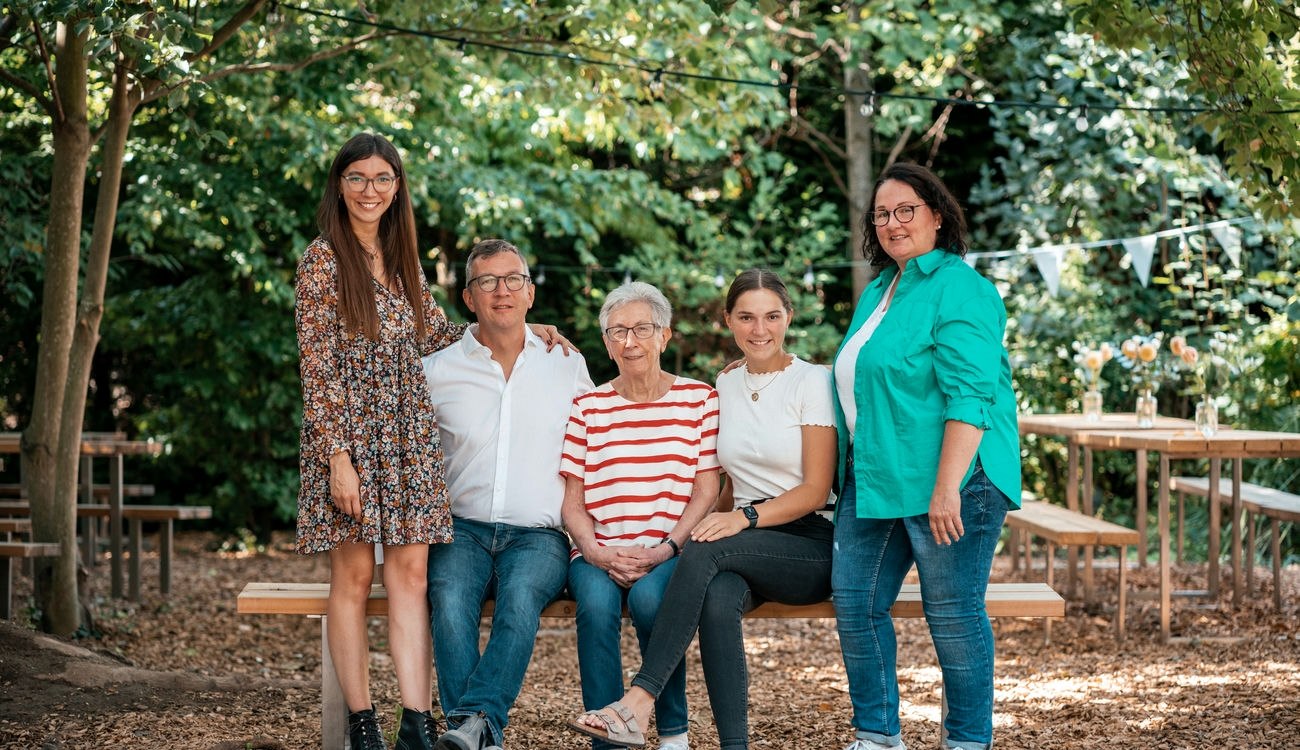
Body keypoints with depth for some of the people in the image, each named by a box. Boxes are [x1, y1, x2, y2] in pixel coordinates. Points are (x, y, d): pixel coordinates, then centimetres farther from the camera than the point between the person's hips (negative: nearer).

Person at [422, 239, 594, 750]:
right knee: (449, 597, -32)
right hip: (462, 528, 0)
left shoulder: (567, 367, 14)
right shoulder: (436, 371, 11)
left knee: (521, 596, -34)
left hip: (538, 534, 0)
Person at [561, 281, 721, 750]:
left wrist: (665, 550, -12)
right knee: (597, 602, -31)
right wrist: (598, 554, -11)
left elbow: (707, 490, 2)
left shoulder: (699, 399, 8)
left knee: (649, 596, -33)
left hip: (672, 551, -1)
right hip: (600, 552, 1)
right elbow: (572, 500, 8)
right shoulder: (587, 408, 11)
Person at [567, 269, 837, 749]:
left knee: (705, 552, -32)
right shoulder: (726, 386, 14)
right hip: (747, 548, 4)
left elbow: (817, 489, -8)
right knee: (717, 598, -33)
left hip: (809, 544, -4)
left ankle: (638, 703, -38)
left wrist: (746, 517, -21)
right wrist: (718, 520, 2)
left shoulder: (812, 382, -3)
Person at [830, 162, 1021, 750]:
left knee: (953, 614, -1)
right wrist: (856, 475, 21)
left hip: (945, 481, -9)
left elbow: (969, 396, -18)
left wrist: (946, 488, -24)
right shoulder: (878, 292, 18)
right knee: (855, 603, 7)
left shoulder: (959, 288, -10)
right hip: (875, 480, 9)